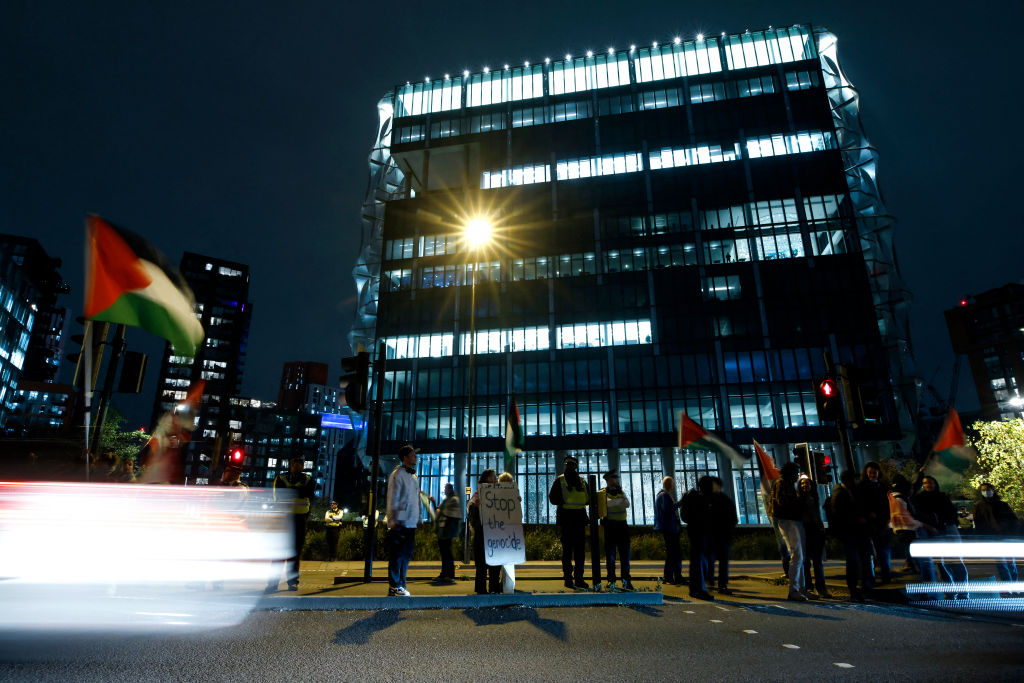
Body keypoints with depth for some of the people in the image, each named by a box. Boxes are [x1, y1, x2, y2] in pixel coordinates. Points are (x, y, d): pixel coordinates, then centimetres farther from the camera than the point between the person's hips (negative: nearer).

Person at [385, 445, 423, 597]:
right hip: (400, 524, -8)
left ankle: (401, 585, 19)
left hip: (411, 523, 8)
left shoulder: (413, 476, 19)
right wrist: (393, 520, -16)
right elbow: (392, 499, -11)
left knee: (406, 555, 11)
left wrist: (419, 519, 18)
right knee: (397, 556, -2)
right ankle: (394, 586, 6)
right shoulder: (397, 474, -7)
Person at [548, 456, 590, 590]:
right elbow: (553, 498, -4)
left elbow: (588, 499, 17)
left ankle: (579, 578, 16)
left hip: (580, 517, 5)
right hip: (566, 517, -4)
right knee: (567, 549, -2)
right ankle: (568, 578, 5)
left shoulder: (582, 481, 14)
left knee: (580, 549, 7)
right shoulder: (560, 481, 2)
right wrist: (565, 501, -17)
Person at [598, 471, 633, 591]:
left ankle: (626, 580, 9)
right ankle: (611, 580, 11)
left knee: (625, 554, 2)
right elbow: (609, 503, -20)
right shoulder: (602, 493, -1)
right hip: (609, 526, -4)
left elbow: (627, 504, 0)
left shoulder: (621, 492, 14)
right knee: (610, 555, 2)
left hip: (622, 525, 4)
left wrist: (621, 493, -12)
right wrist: (620, 500, -9)